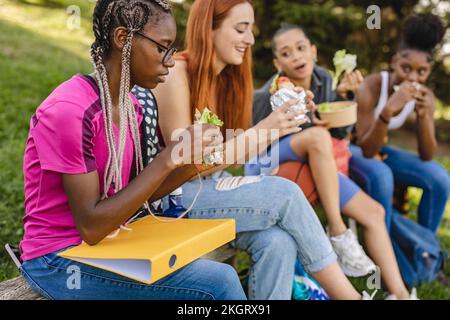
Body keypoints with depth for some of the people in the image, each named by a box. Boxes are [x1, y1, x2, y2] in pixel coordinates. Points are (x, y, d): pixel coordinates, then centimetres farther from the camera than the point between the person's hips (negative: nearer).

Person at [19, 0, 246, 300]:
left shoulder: (131, 107, 2)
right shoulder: (68, 110, -21)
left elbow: (134, 195, 7)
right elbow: (90, 225, -22)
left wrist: (192, 165, -8)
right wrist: (168, 159, -25)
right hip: (59, 261, -7)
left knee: (223, 275, -7)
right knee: (219, 284, -18)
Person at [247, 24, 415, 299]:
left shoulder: (323, 78, -4)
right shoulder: (269, 95, -20)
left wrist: (343, 94, -14)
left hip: (317, 167, 6)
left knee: (374, 212, -6)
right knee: (317, 135, -35)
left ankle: (400, 294, 0)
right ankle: (338, 233, -26)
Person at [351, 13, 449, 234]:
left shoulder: (426, 97, -10)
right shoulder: (371, 87, -26)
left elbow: (427, 156, -12)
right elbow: (366, 150, -28)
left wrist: (423, 114, -27)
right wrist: (388, 110, -42)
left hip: (380, 150, 5)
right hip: (350, 148, -5)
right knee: (381, 175, -36)